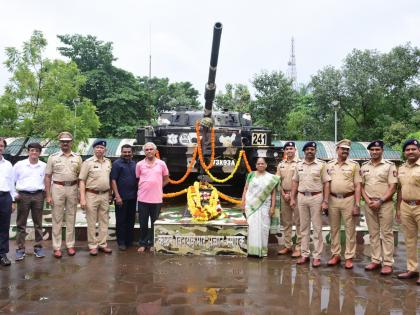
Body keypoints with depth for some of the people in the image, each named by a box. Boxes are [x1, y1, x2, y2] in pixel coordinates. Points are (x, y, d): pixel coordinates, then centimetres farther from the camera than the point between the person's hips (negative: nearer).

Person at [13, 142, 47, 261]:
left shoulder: (44, 166, 6)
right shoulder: (19, 164, 3)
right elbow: (11, 180, 7)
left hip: (38, 195, 1)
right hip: (23, 195, -1)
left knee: (38, 224, 7)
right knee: (21, 224, 2)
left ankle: (38, 247, 15)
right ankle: (20, 249, 7)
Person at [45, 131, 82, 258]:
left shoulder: (77, 158, 7)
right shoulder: (53, 157, 2)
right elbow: (48, 177, 1)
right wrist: (48, 195, -4)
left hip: (73, 188, 2)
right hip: (58, 188, -2)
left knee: (71, 218, 9)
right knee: (57, 219, 3)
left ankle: (70, 245, 19)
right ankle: (57, 247, 10)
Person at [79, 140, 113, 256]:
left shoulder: (108, 162, 9)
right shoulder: (88, 162, -5)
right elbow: (82, 181, -7)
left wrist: (110, 194, 12)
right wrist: (82, 198, -13)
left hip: (105, 195, 5)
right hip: (91, 195, -4)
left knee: (104, 221, 10)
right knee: (91, 222, 3)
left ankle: (102, 244, 21)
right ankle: (92, 246, 13)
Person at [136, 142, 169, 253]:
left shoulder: (161, 164, 1)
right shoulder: (139, 164, 1)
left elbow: (166, 179, 11)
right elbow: (137, 179, 11)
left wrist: (158, 187, 5)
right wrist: (144, 187, 5)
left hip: (156, 198, 0)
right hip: (143, 198, 0)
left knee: (155, 223, 9)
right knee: (143, 223, 7)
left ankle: (152, 243, 22)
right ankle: (143, 243, 20)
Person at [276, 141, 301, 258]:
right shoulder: (281, 165, 13)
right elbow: (278, 181, 12)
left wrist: (292, 194, -11)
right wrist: (283, 194, 0)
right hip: (284, 195, 6)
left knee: (298, 222, -4)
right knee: (286, 222, 11)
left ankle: (299, 247, 2)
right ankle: (287, 246, 20)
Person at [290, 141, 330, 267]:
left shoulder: (321, 165, -1)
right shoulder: (299, 165, 9)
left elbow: (326, 183, -3)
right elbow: (295, 182, 13)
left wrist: (325, 201, -9)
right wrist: (292, 198, 6)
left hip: (316, 197, -3)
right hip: (302, 197, 4)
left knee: (317, 228, 1)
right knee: (304, 227, 9)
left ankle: (317, 256, 8)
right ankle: (304, 254, 17)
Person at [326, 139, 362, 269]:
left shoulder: (354, 165, 2)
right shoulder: (329, 165, 9)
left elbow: (357, 185, -2)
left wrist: (357, 204, -9)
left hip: (348, 200, -2)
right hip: (333, 200, 3)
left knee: (350, 230, 2)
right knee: (334, 229, 10)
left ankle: (349, 257, 12)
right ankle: (335, 255, 22)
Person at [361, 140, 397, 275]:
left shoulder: (390, 166, -3)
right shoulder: (364, 167, 9)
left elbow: (393, 187, -8)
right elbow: (362, 186, 10)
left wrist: (380, 201, -15)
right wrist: (368, 201, -4)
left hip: (385, 204, -4)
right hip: (369, 204, 4)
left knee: (386, 233, 0)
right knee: (373, 233, 10)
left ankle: (388, 263, 6)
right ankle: (375, 260, 18)